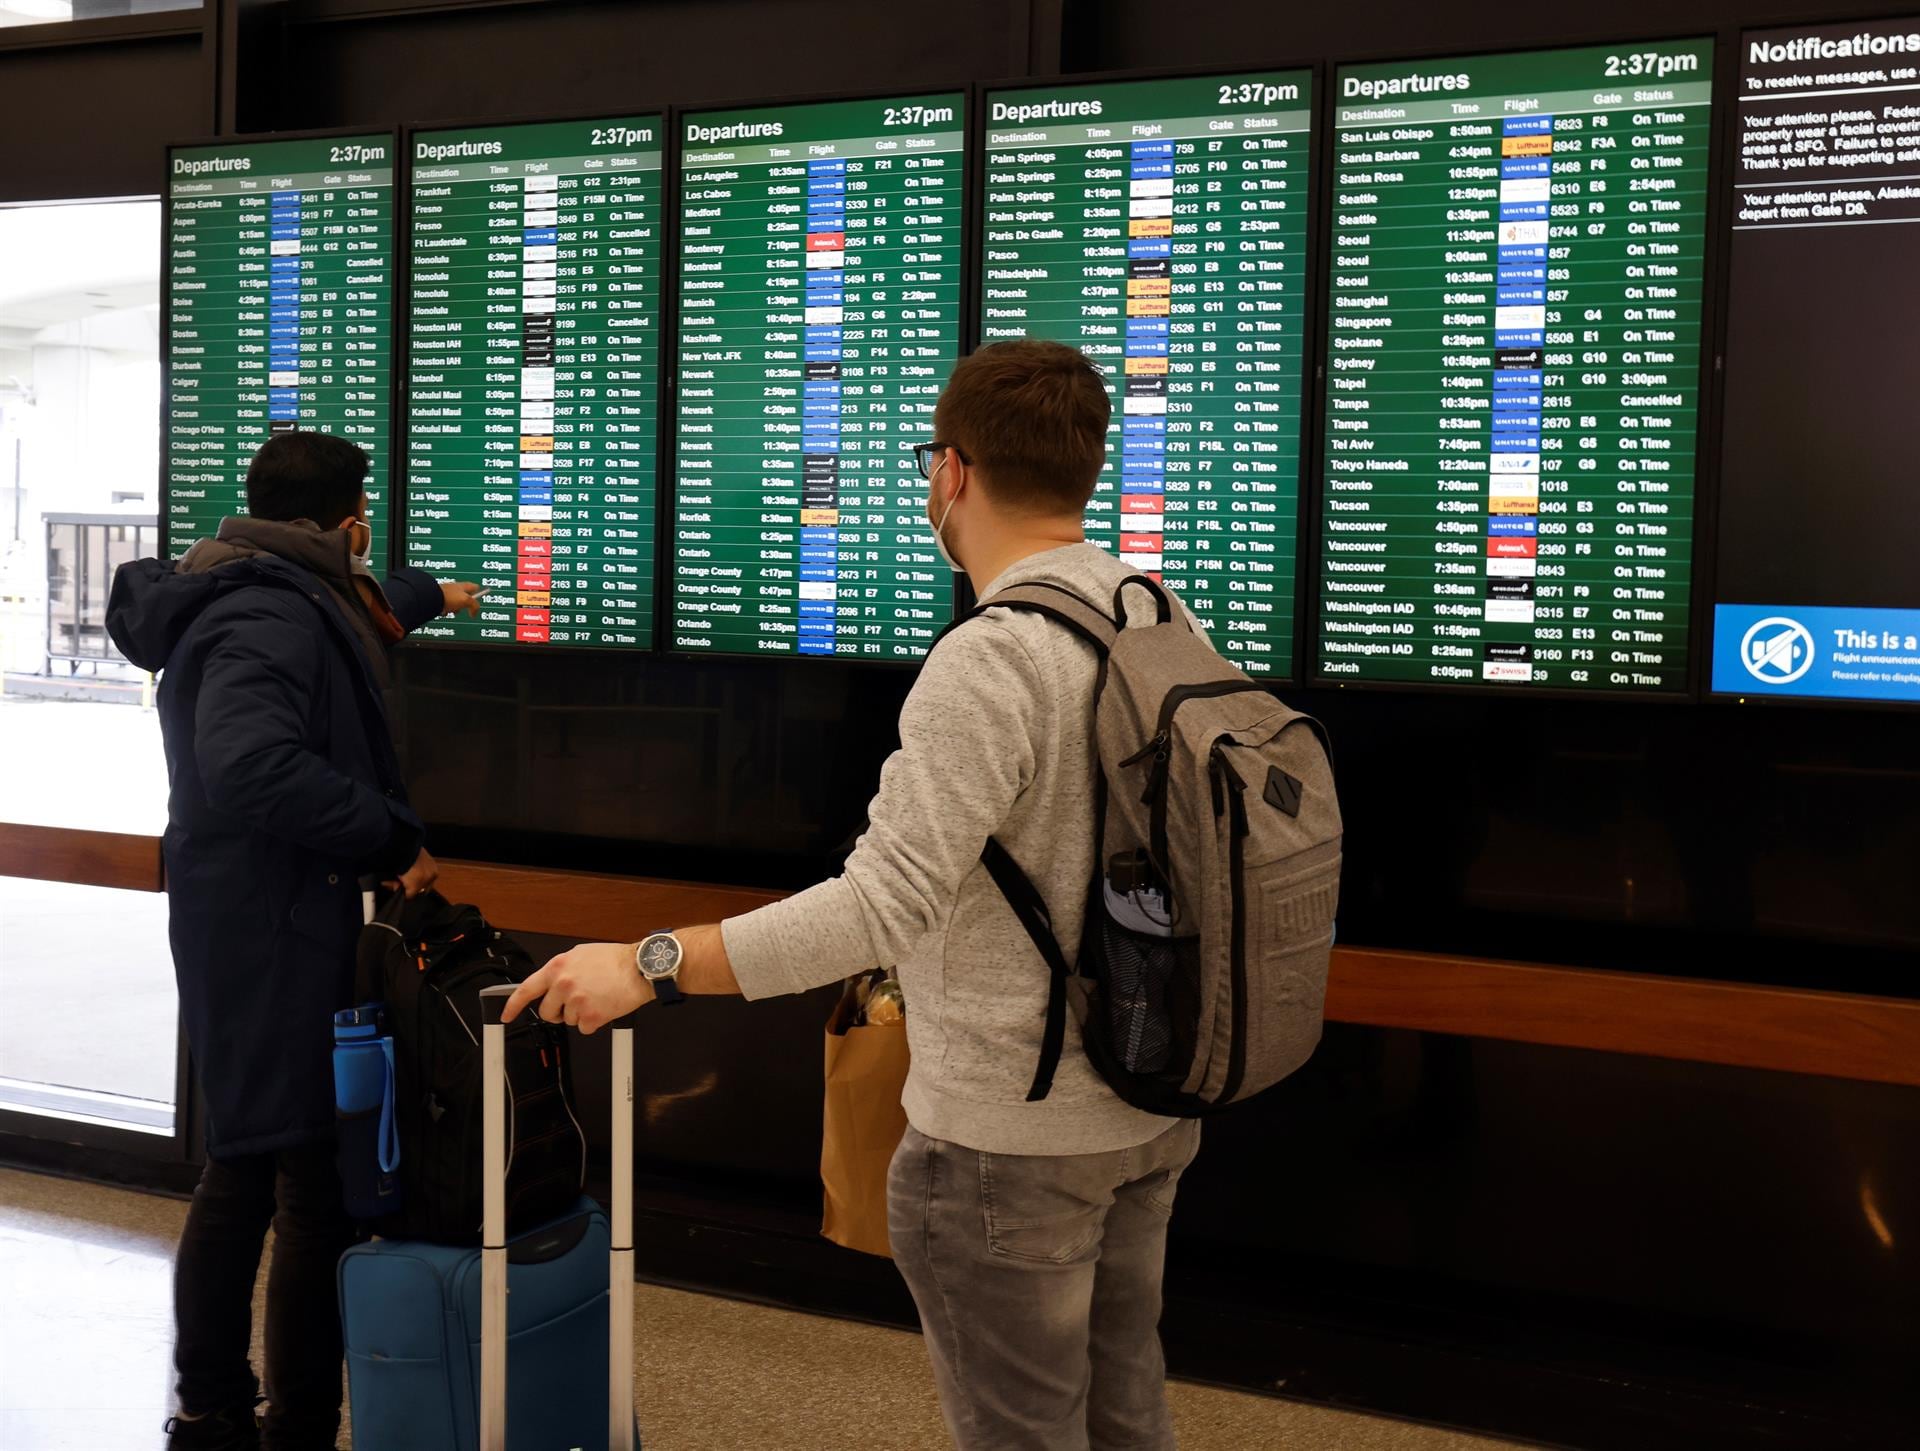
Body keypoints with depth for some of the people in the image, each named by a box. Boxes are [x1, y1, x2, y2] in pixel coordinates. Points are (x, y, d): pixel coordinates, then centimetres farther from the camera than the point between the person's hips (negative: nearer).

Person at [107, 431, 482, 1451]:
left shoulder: (266, 596, 13)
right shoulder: (270, 620, -19)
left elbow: (359, 606, 36)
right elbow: (253, 765, -36)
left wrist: (431, 593, 55)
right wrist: (394, 840, -26)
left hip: (241, 933, 11)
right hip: (277, 937, -11)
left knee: (243, 1171, 20)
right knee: (316, 1188, -4)